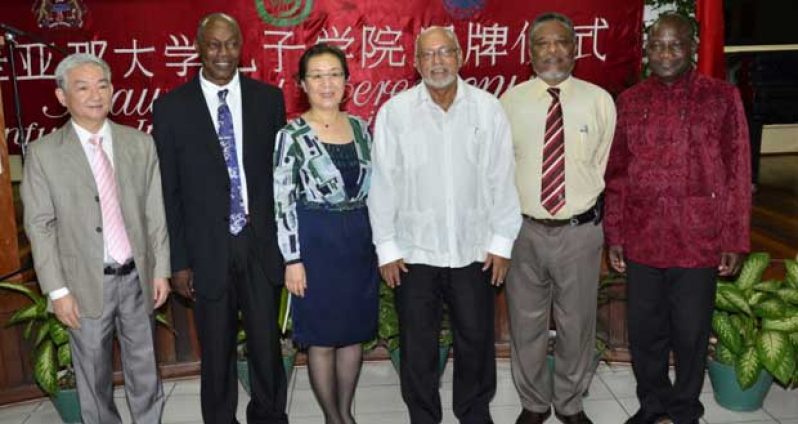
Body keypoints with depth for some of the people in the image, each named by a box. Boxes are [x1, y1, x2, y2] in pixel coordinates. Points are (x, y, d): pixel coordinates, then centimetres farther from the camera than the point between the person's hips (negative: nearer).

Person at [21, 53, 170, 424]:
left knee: (145, 368, 15)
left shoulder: (141, 144, 1)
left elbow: (156, 213, 3)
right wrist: (57, 290, -8)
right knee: (93, 375, 14)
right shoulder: (43, 153, -5)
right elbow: (40, 226, -5)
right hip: (85, 283, -1)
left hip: (136, 277, 2)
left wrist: (161, 270, 2)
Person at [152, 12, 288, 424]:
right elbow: (168, 191, 0)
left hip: (261, 243, 1)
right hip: (207, 249, -1)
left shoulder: (268, 98, 3)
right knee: (216, 350, 12)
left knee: (267, 343, 11)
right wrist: (178, 260, -3)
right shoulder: (171, 107, -1)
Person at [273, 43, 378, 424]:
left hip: (360, 239, 5)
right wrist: (292, 259, -14)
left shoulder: (360, 127, 6)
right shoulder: (291, 135, -9)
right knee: (322, 339, 7)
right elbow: (283, 202, -11)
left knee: (354, 332, 14)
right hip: (316, 241, -5)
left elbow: (371, 187, 12)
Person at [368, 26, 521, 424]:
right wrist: (386, 248, -2)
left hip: (474, 250, 1)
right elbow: (383, 183, -2)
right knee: (417, 347, 12)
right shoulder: (395, 111, -5)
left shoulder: (488, 108, -1)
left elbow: (501, 178, 1)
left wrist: (501, 241, 0)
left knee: (476, 341, 14)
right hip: (414, 252, -1)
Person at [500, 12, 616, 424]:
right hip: (524, 230, 0)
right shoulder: (510, 102, -2)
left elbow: (606, 166, 5)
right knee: (526, 324, 13)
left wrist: (596, 217, 4)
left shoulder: (599, 101, -1)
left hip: (580, 231, 0)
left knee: (578, 324, 14)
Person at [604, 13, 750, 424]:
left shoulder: (722, 97, -1)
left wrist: (735, 239, -3)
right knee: (644, 331, 12)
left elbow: (737, 172, -1)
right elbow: (616, 174, 7)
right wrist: (614, 235, 5)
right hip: (642, 238, 2)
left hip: (698, 240, -2)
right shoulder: (629, 101, 5)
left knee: (690, 333, 10)